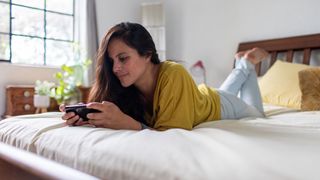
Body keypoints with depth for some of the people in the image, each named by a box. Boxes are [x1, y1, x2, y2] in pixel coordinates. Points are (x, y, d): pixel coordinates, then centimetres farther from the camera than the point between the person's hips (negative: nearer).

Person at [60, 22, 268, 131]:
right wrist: (83, 117, -47)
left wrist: (126, 123, -61)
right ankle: (241, 64, 50)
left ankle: (248, 62, 40)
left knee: (257, 114, 33)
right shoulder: (128, 85, -29)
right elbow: (109, 119, -27)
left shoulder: (174, 75, -46)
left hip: (221, 107, -4)